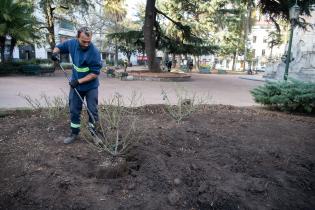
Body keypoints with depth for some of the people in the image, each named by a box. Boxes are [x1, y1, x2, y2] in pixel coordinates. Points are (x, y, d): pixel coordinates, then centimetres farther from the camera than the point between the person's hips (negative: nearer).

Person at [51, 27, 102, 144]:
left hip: (90, 87, -4)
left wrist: (79, 81, -25)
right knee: (74, 111, 12)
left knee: (92, 111, 3)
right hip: (75, 85, 5)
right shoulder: (72, 43, -8)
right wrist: (55, 52, -12)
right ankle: (74, 134, 27)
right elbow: (59, 47, 12)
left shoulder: (94, 52, -23)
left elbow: (95, 73, -21)